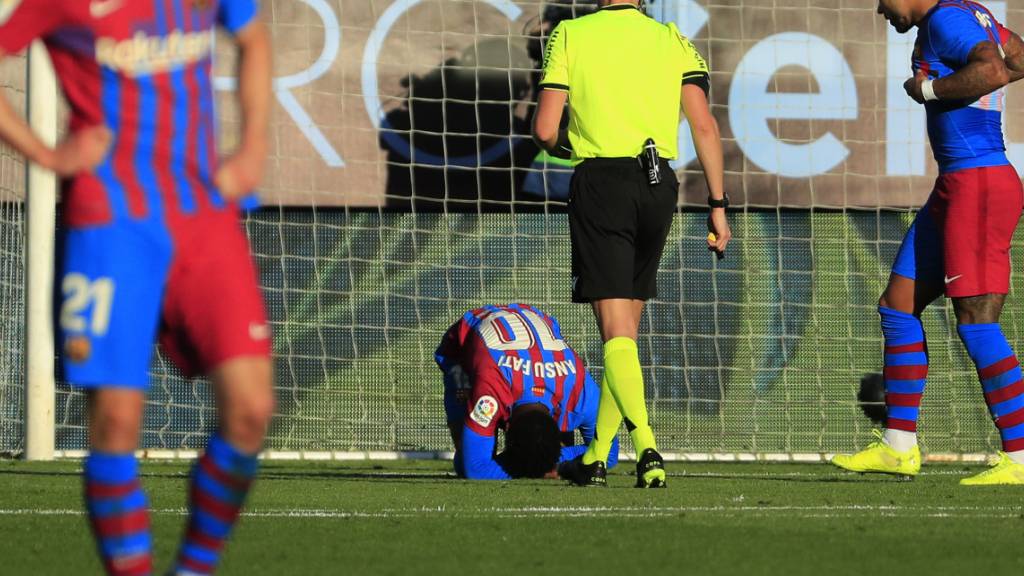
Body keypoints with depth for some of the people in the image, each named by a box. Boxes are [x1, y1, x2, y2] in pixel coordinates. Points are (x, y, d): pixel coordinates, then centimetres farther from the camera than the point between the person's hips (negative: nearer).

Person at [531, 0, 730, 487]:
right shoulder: (671, 39, 8)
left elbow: (545, 130, -5)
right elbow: (704, 125, 0)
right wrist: (718, 204, 4)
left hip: (601, 182, -3)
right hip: (658, 185, 3)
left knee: (617, 332, -7)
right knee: (625, 331, 15)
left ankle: (646, 447, -25)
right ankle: (597, 456, 20)